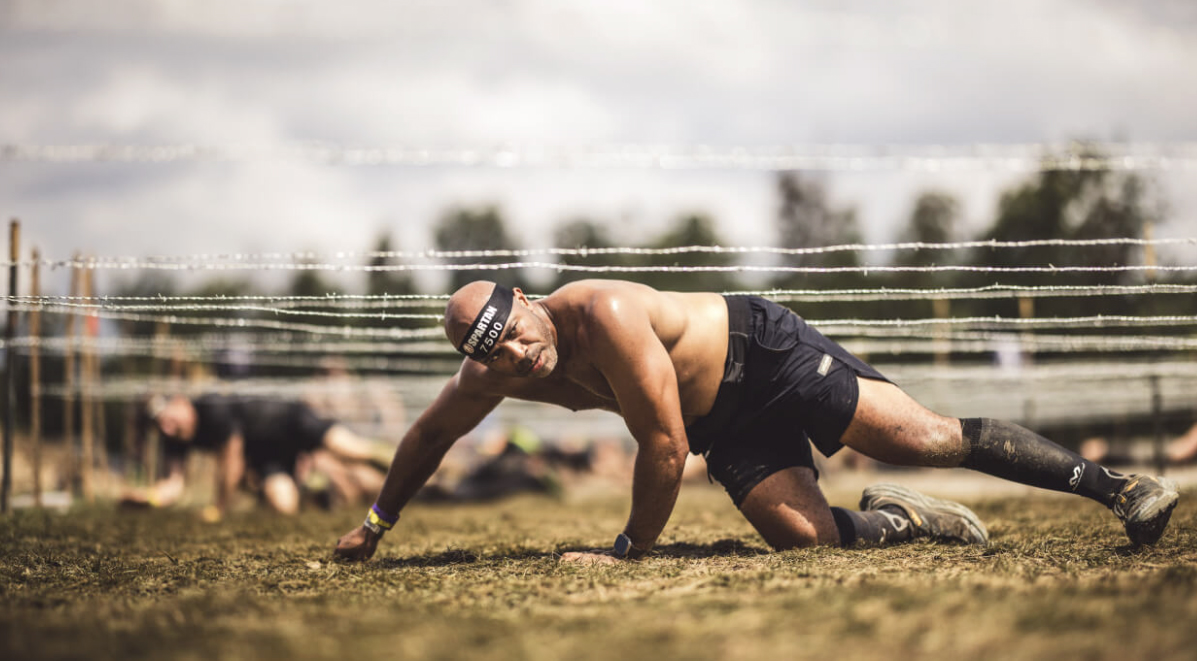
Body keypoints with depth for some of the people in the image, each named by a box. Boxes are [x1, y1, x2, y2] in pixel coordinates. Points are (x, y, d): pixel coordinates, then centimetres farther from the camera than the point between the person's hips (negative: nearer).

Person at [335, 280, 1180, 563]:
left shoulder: (603, 314, -31)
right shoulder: (487, 379, -8)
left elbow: (664, 445, -27)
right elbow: (429, 436, 14)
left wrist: (631, 547, -18)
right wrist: (378, 521, 21)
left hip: (767, 353, -6)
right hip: (729, 431, 6)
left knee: (927, 436, -18)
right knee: (801, 533, -20)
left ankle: (1116, 485, -17)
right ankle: (900, 520, 8)